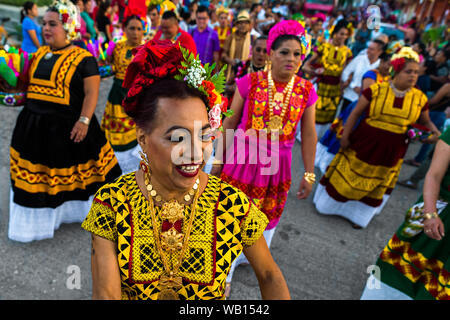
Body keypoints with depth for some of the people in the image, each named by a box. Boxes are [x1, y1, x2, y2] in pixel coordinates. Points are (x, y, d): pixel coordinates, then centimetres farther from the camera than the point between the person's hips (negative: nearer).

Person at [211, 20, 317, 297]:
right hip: (242, 159, -2)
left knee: (270, 214, 21)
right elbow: (230, 122, -5)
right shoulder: (250, 82, -10)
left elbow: (309, 134, 2)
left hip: (277, 164, 3)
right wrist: (219, 161, -2)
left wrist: (309, 173, 4)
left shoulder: (306, 91, -3)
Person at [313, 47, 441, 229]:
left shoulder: (420, 98, -1)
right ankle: (329, 201, 36)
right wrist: (345, 137, -9)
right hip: (363, 145, -3)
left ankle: (359, 215, 39)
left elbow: (425, 121, 13)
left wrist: (434, 131, -7)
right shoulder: (376, 90, -11)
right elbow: (356, 113, -7)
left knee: (376, 187, 17)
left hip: (390, 153, 3)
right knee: (347, 176, 10)